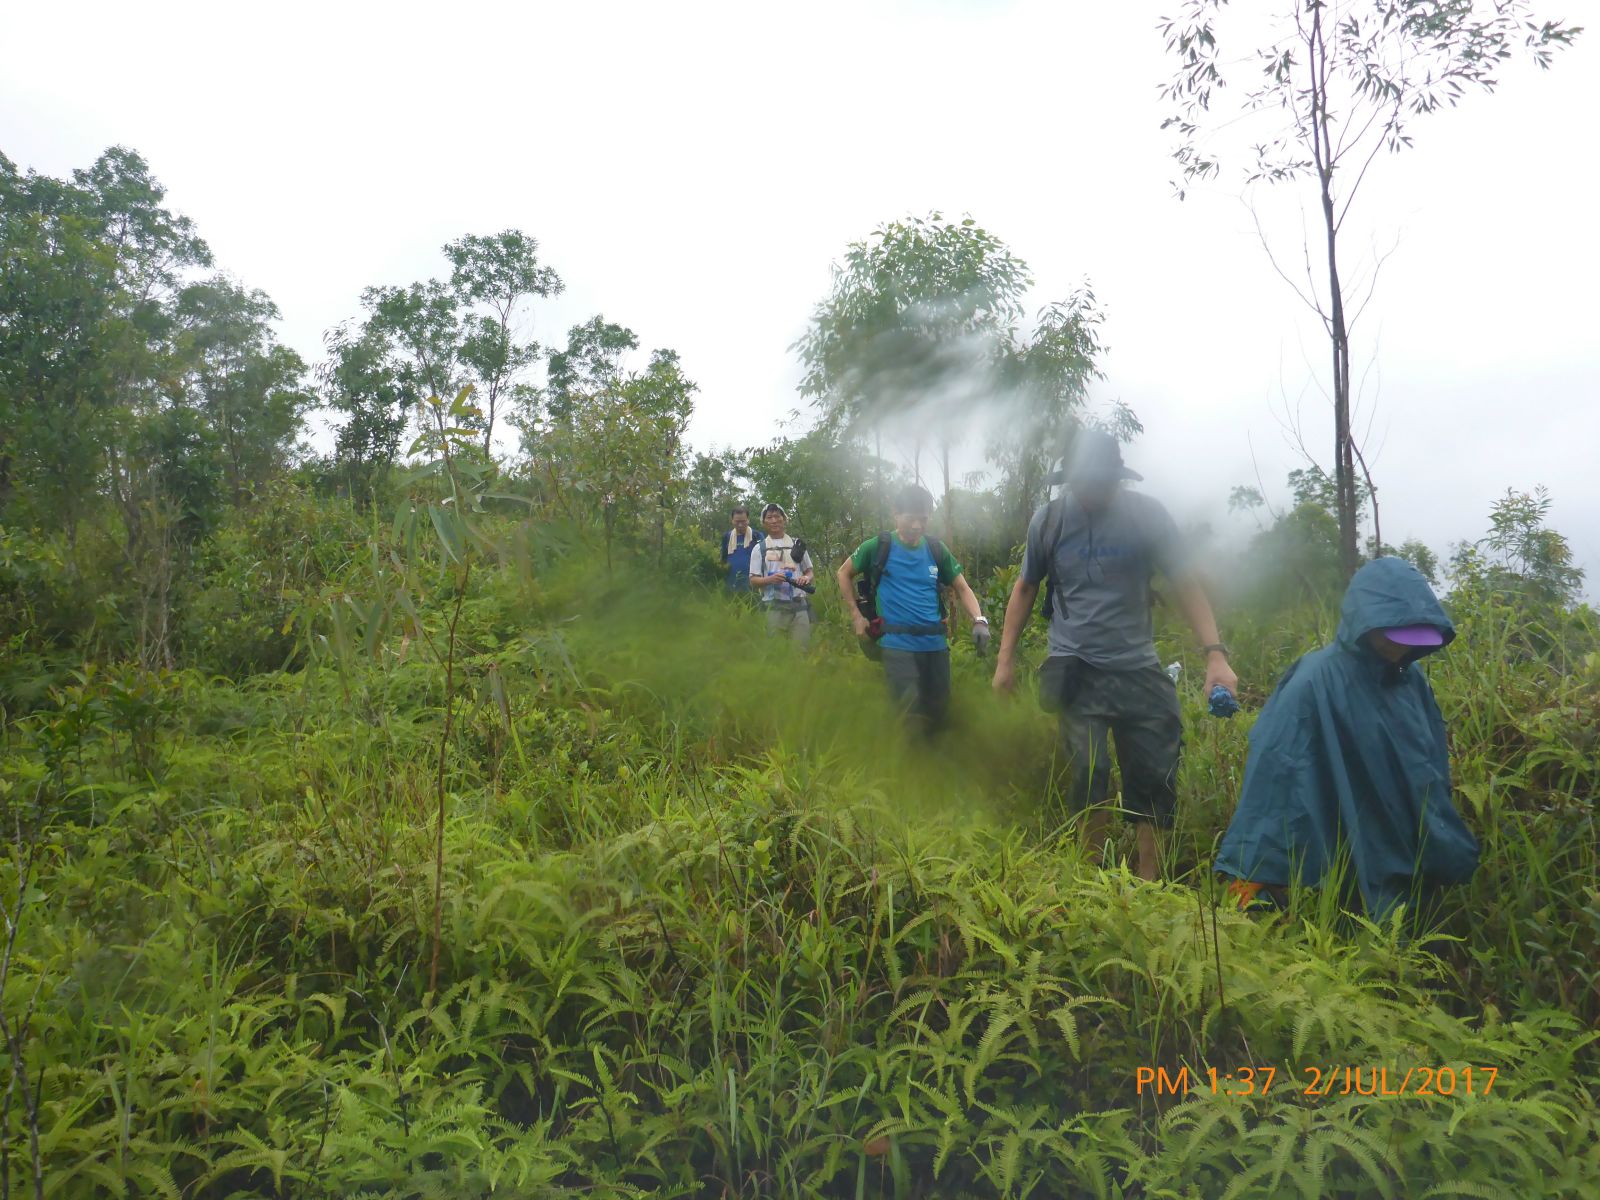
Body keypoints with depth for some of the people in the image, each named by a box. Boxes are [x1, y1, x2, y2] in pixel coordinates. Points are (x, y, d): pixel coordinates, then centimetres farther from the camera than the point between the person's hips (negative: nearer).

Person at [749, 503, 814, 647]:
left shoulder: (797, 545, 11)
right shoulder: (759, 548, 6)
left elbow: (810, 572, 16)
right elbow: (753, 581, 2)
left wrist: (806, 578, -8)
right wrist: (770, 579, -17)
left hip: (799, 605, 1)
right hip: (773, 607, -1)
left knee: (801, 648, -2)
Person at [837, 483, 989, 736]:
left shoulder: (937, 550, 7)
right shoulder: (878, 547, -1)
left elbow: (962, 588, 10)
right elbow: (844, 573, 13)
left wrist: (979, 620, -9)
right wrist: (856, 616, 6)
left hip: (935, 644, 4)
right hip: (898, 645, -4)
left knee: (939, 715, 10)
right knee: (911, 716, -13)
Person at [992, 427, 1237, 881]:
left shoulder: (1147, 514, -3)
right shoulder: (1049, 520, 1)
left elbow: (1186, 583, -5)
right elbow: (1025, 589, 12)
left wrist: (1215, 653, -16)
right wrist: (1005, 658, 10)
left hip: (1138, 670, 1)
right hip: (1078, 670, -1)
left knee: (1154, 775, 2)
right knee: (1089, 772, -10)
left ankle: (1148, 880, 16)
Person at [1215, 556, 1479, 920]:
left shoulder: (1412, 679, 2)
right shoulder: (1315, 683, -21)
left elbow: (1434, 772, 14)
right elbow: (1275, 774, -24)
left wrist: (1444, 855, 19)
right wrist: (1254, 868, -26)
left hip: (1414, 868, 7)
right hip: (1352, 873, -7)